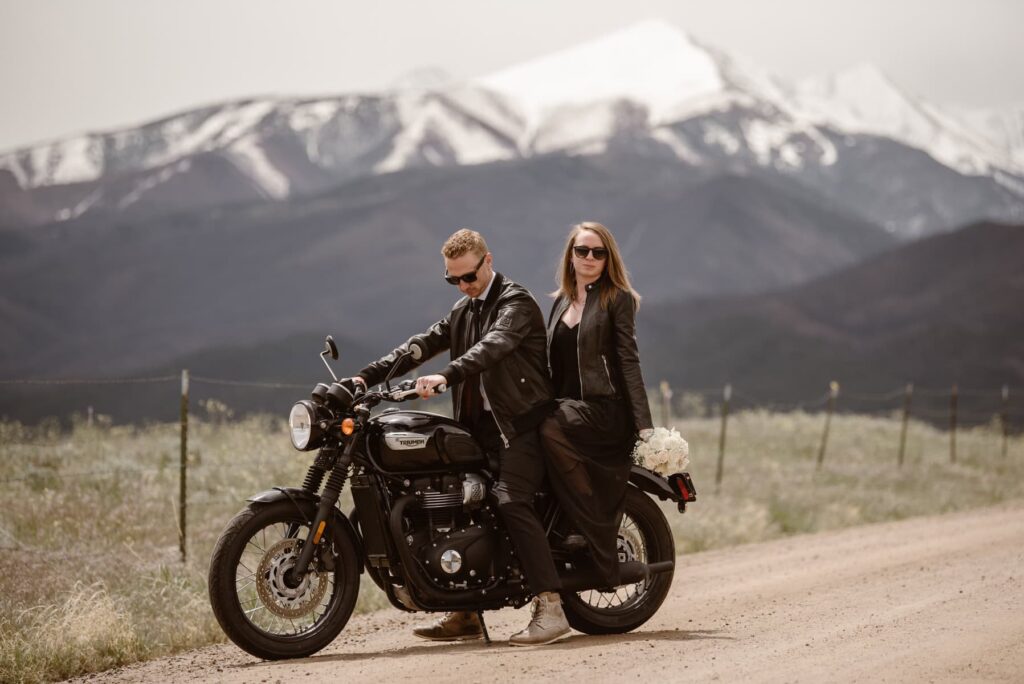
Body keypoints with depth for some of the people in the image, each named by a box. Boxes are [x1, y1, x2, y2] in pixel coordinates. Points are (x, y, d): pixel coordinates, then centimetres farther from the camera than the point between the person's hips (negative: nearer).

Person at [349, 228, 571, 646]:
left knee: (510, 500, -26)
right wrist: (366, 377, -2)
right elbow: (422, 346, 11)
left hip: (522, 422, -9)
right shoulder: (462, 311, 19)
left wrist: (445, 377, -44)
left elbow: (492, 346, -28)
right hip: (481, 425, 9)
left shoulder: (516, 302, -9)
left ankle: (550, 609, -28)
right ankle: (465, 614, 11)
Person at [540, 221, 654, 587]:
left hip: (606, 408, -6)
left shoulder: (618, 299, 1)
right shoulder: (561, 302, 20)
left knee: (552, 432, -30)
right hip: (568, 407, 6)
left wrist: (644, 423, -16)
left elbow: (628, 361, -8)